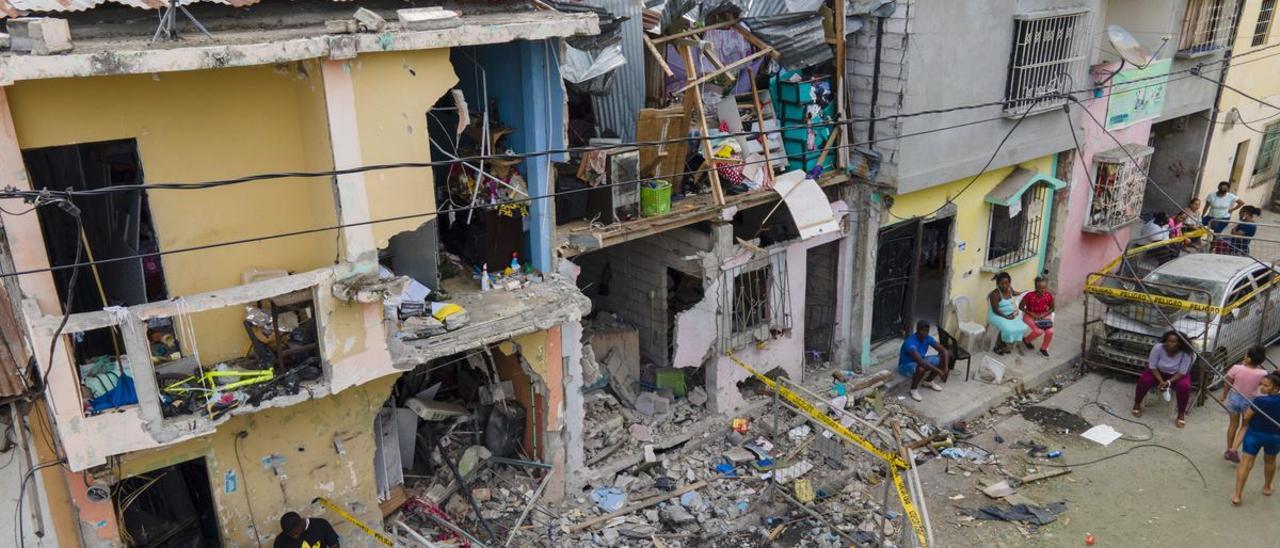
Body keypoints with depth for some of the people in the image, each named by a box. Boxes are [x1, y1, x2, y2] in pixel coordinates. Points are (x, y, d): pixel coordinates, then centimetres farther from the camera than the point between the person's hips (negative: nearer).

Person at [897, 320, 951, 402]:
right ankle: (913, 389, -11)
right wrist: (938, 371, -41)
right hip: (906, 366, -8)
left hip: (920, 361, 8)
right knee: (921, 369, -41)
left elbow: (944, 350, -8)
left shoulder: (928, 338, -10)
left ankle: (928, 381, 13)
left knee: (944, 357, -5)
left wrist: (946, 367, -24)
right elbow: (920, 362, -42)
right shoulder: (910, 342, -34)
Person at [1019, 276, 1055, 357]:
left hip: (1043, 316, 4)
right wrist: (1032, 314, -18)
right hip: (1030, 316, -4)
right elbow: (1021, 306, -11)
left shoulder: (1049, 296, -12)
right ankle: (1026, 340, 8)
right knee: (1038, 331, -26)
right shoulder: (1030, 296, -22)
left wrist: (1044, 315, -13)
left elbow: (1052, 308, 4)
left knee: (1050, 331, -20)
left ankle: (1044, 348, 6)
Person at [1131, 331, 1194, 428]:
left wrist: (1169, 382, -34)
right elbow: (1152, 367, -18)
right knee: (1144, 380, -26)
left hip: (1177, 375, 0)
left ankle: (1181, 414, -9)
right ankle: (1137, 404, -2)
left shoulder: (1185, 354, -27)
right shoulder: (1158, 348, -27)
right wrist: (1161, 381, -28)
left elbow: (1181, 372, -20)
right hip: (1158, 372, 0)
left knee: (1184, 386, -29)